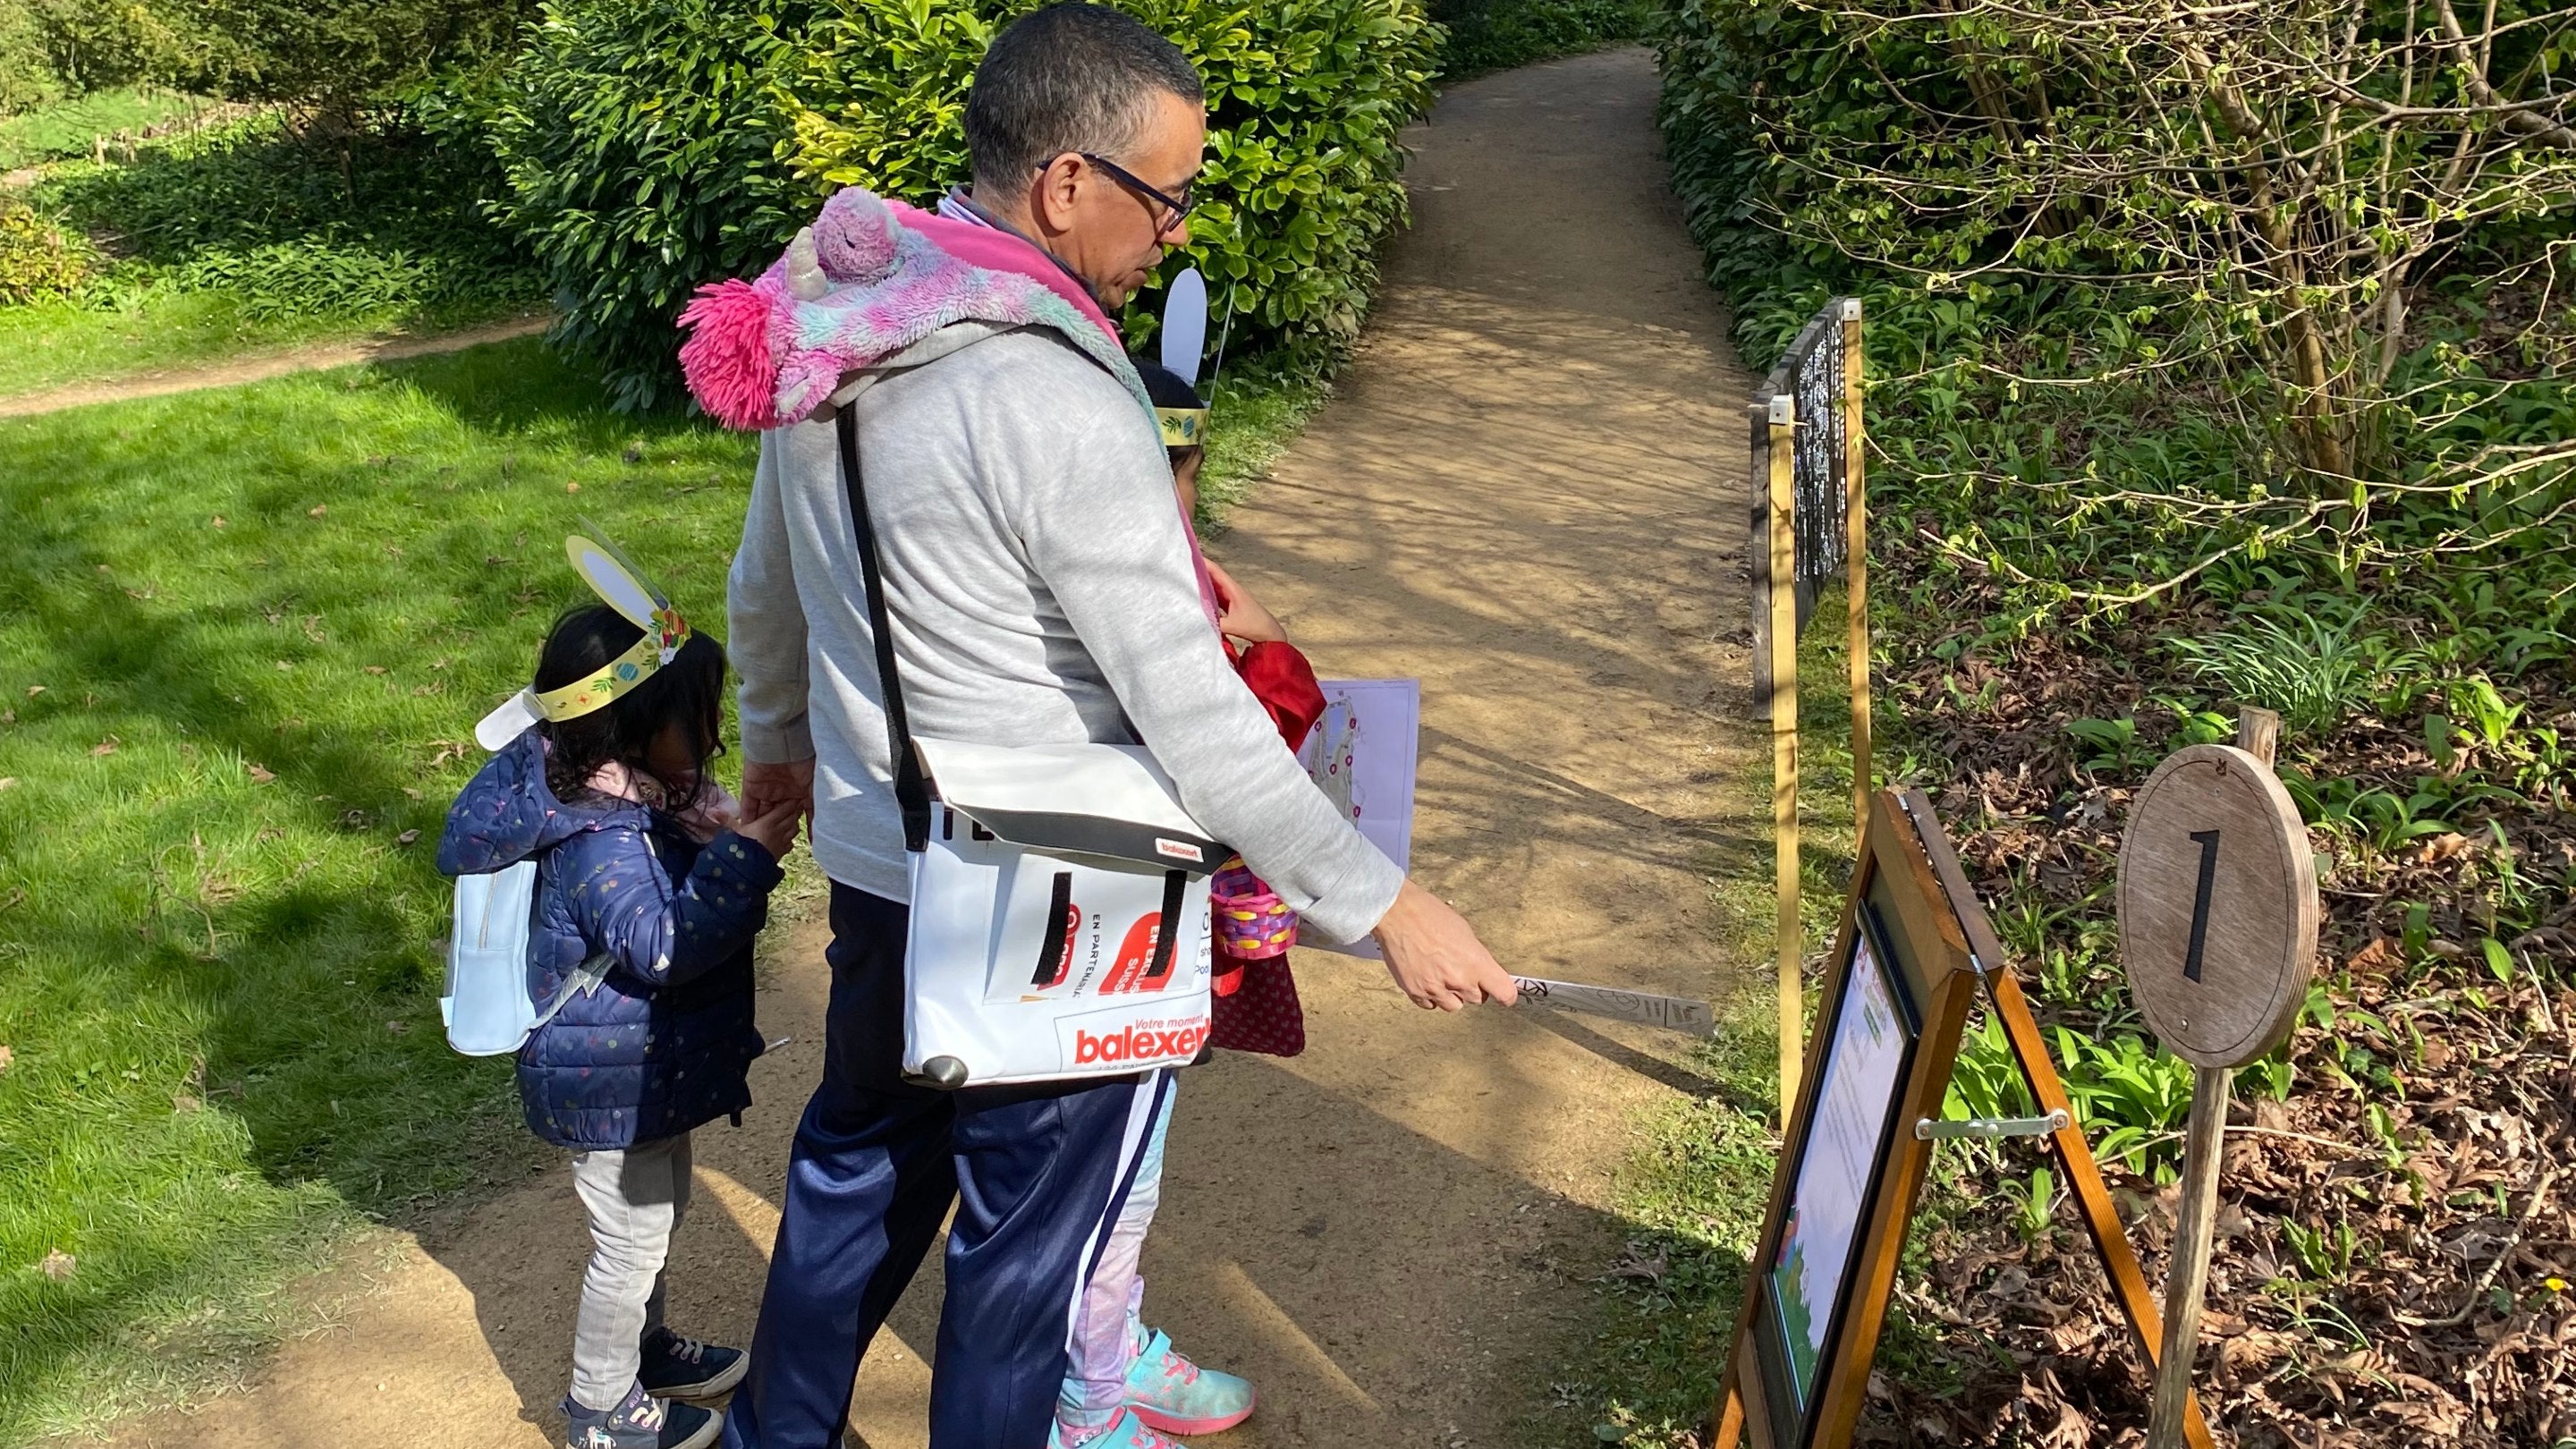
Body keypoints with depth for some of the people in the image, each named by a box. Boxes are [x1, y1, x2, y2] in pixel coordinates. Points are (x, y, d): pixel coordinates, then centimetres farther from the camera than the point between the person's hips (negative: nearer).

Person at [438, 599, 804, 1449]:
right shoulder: (600, 838, -31)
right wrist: (745, 857, -37)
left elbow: (678, 894, 13)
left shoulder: (637, 797, -1)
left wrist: (733, 829, -3)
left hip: (649, 1069, 10)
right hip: (612, 1087, -10)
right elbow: (664, 945, -36)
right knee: (631, 1240, 8)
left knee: (658, 1216, 27)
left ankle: (645, 1348, 50)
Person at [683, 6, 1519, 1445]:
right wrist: (1386, 905, -18)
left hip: (875, 859, 8)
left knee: (860, 1161, 28)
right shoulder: (1055, 409, -28)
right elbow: (1195, 718, -26)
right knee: (1028, 1245, 13)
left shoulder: (837, 330, -2)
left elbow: (763, 585, 13)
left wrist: (779, 739, 31)